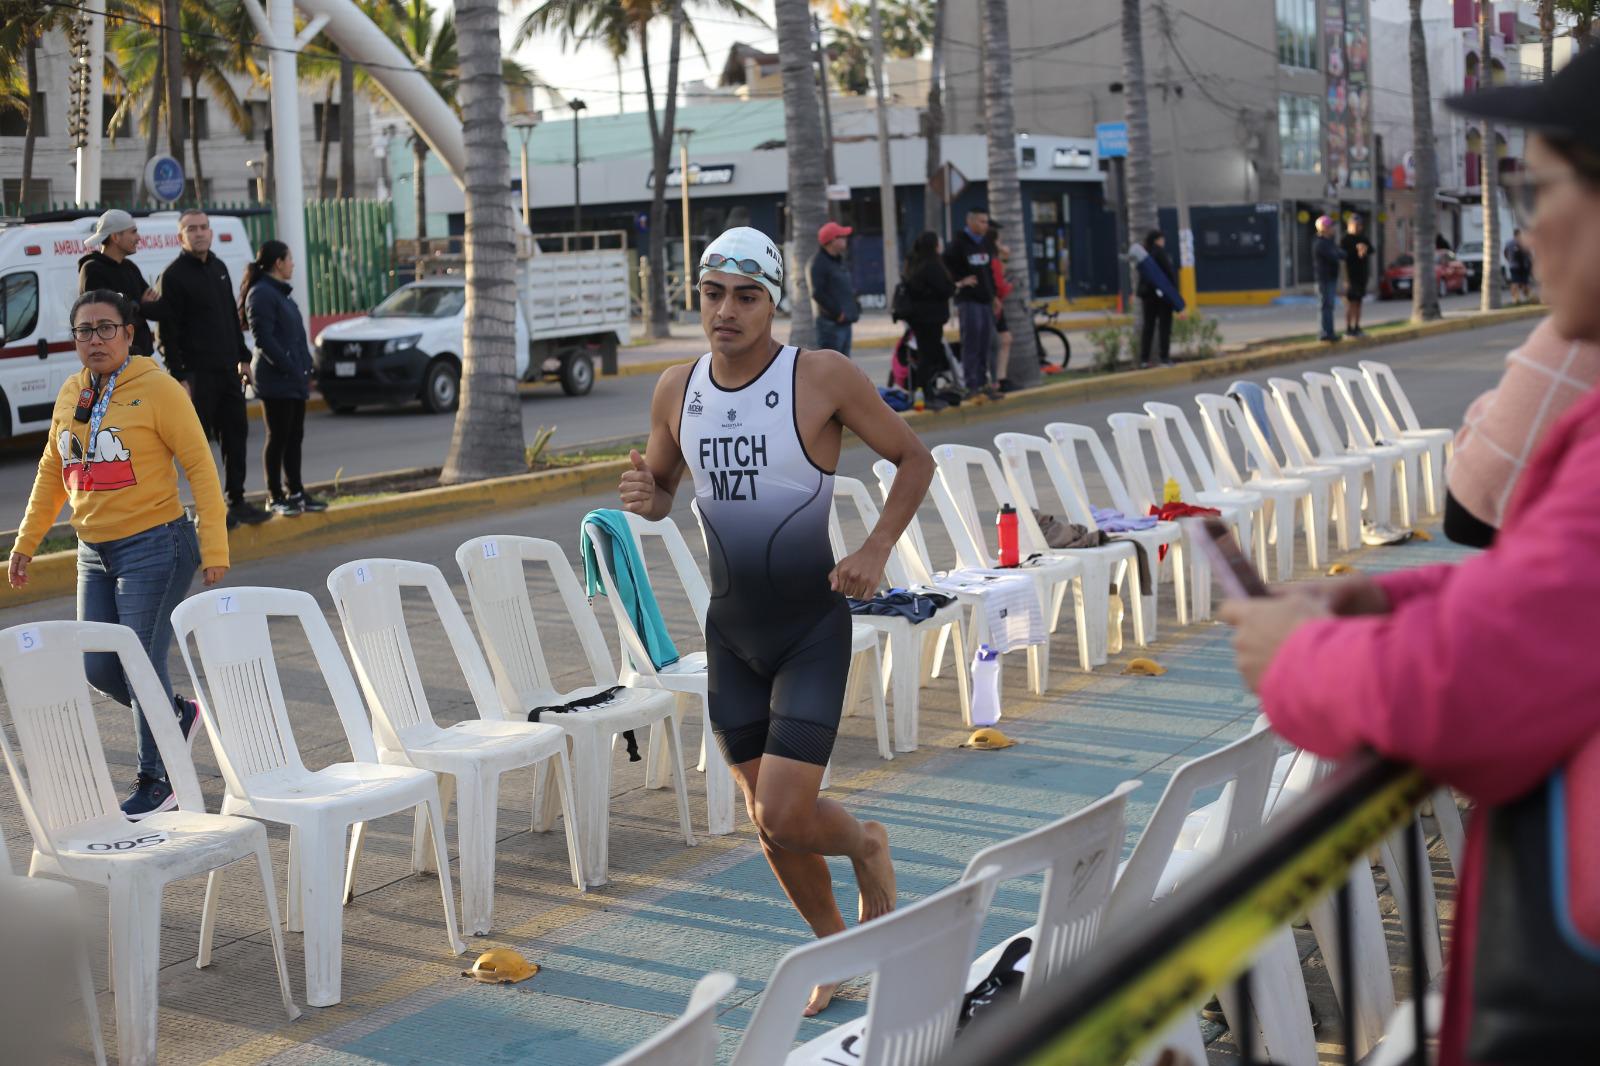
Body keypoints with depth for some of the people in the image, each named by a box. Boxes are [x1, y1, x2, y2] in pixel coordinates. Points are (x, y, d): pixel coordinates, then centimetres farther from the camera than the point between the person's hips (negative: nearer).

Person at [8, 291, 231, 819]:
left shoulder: (157, 389, -11)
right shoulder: (70, 395, 9)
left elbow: (200, 467, -11)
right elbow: (52, 473, 19)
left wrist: (214, 550, -16)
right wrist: (25, 543, 16)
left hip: (154, 547, -7)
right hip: (94, 553, 7)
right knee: (99, 667, 8)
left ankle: (156, 783, 10)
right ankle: (178, 715, 34)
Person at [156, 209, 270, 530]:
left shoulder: (218, 268, 14)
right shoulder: (174, 275, -9)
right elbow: (168, 331, -13)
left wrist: (243, 357, 18)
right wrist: (179, 376, -18)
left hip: (227, 369, 8)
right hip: (198, 372, -7)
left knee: (236, 433, 11)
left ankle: (237, 501, 19)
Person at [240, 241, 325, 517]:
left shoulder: (280, 292, 19)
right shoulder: (261, 294, -12)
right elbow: (264, 338, -19)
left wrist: (307, 367, 12)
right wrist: (291, 368, -20)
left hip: (295, 380, 9)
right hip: (276, 380, -9)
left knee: (294, 437, 12)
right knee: (278, 438, -4)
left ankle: (296, 492, 18)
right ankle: (275, 497, 2)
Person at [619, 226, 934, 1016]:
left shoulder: (824, 378, -14)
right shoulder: (676, 390, 0)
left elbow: (914, 459, -3)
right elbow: (662, 489, 15)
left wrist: (875, 551, -14)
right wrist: (645, 497, -9)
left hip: (812, 630, -5)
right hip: (730, 631, 5)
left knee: (783, 816, -13)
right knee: (764, 816, 12)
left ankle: (866, 846, 23)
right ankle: (835, 948, 36)